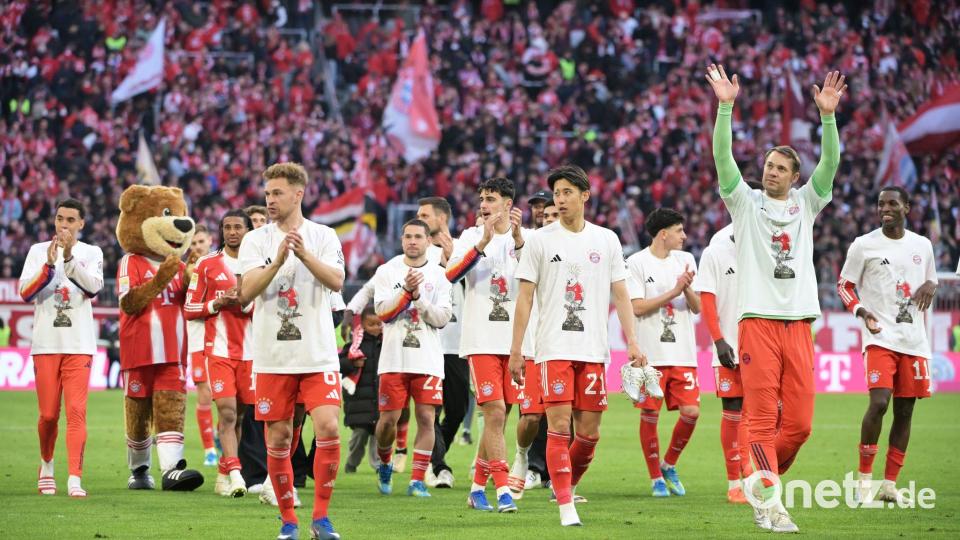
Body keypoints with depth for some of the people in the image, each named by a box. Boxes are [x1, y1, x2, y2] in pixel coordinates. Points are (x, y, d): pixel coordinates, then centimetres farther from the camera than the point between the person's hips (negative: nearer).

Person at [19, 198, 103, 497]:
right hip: (45, 343, 1)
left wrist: (69, 259, -21)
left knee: (76, 411, -10)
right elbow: (25, 292, -3)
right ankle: (46, 466, 26)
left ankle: (74, 478, -13)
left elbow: (93, 287, -11)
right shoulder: (38, 251, 9)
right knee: (48, 414, 2)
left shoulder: (91, 253, 7)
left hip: (79, 345, -1)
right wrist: (49, 265, -16)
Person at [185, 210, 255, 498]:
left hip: (250, 351, 2)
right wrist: (218, 304, -11)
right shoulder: (207, 265, 6)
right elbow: (189, 309, 6)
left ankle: (223, 474, 18)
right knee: (227, 412, -15)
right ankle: (235, 474, -22)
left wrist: (246, 304, -11)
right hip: (218, 349, -2)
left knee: (238, 414, 5)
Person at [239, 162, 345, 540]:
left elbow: (336, 281, -11)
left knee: (328, 428, -13)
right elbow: (246, 292, -9)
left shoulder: (324, 236, 4)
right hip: (272, 356, 1)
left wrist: (305, 255, -26)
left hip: (318, 354, -1)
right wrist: (278, 261, -24)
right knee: (278, 438, 2)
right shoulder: (255, 240, 4)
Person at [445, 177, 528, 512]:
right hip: (482, 340, -2)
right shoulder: (471, 237, 4)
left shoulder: (525, 238, 6)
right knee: (495, 413, -12)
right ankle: (503, 492, -14)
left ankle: (478, 487, 20)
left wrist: (518, 238, -24)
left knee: (497, 417, 8)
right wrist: (483, 243, -22)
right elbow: (451, 275, -12)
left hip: (517, 341, 2)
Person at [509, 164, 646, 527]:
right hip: (554, 348, -2)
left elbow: (620, 294, 12)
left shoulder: (606, 240, 10)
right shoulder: (539, 241, 3)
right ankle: (566, 507, -11)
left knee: (589, 434, 2)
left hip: (594, 350, 2)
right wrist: (516, 350, -1)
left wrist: (631, 341, 2)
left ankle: (567, 485, 26)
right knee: (559, 426, -11)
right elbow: (525, 297, 4)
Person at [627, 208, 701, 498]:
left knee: (691, 411, -5)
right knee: (650, 415, -2)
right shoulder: (636, 263, -2)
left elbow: (697, 307, 9)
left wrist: (688, 289, -12)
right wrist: (673, 292, -14)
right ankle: (656, 478, 11)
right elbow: (637, 307, -10)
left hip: (683, 353, 4)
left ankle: (669, 465, 18)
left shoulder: (686, 260, 12)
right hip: (650, 353, -4)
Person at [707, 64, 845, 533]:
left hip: (799, 323, 3)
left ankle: (763, 480, 22)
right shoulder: (746, 203, 8)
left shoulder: (805, 203, 14)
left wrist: (828, 115, -14)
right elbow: (722, 157, -4)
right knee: (763, 419, -7)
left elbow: (830, 163, 1)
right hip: (758, 320, -3)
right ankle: (769, 503, -8)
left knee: (799, 423, 1)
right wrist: (725, 107, -16)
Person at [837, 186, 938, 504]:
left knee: (904, 410, 5)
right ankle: (864, 477, -6)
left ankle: (890, 484, 12)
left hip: (914, 340, 4)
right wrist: (861, 311, -13)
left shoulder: (922, 245, 11)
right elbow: (845, 285, 5)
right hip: (880, 338, -4)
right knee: (879, 402, -19)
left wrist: (930, 285, -1)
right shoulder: (864, 245, 0)